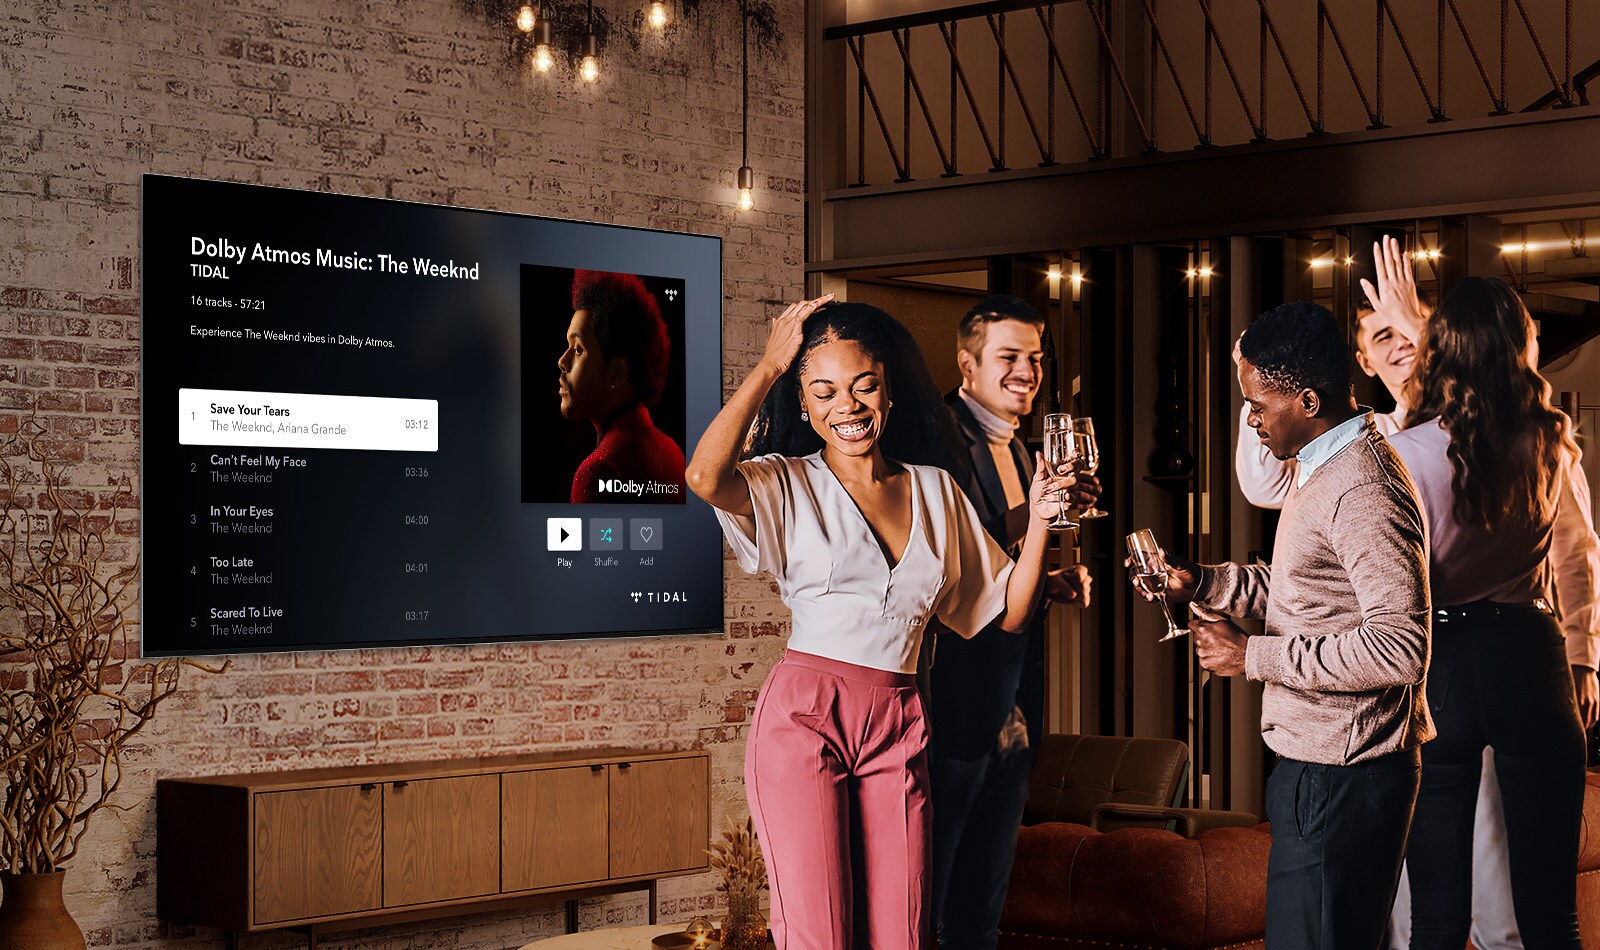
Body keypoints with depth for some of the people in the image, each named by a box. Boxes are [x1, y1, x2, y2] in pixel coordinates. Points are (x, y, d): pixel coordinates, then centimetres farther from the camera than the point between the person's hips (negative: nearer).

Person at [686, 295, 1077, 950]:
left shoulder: (935, 489, 14)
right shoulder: (788, 485, 2)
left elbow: (1009, 614, 17)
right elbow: (705, 477, -22)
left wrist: (1038, 522, 0)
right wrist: (770, 366, -10)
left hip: (899, 724, 4)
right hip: (804, 716, -3)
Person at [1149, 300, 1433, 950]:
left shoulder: (1363, 491, -22)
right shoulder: (1319, 468, 13)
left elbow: (1401, 648, -28)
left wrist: (1253, 657, -22)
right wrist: (1200, 583, 11)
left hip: (1339, 780, -11)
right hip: (1312, 763, 11)